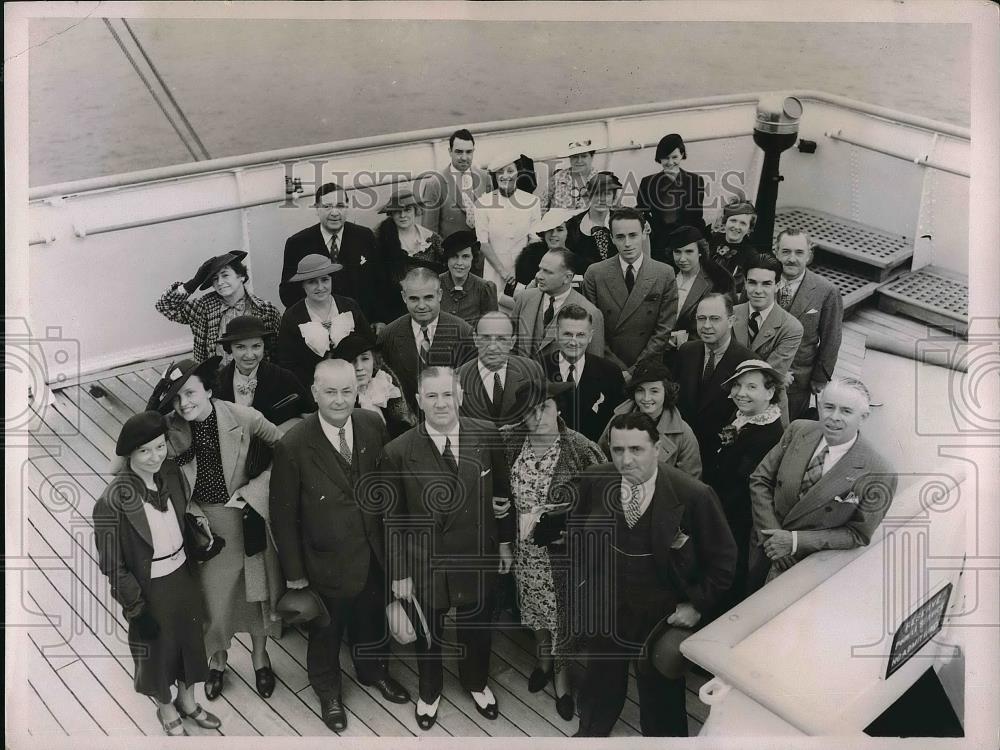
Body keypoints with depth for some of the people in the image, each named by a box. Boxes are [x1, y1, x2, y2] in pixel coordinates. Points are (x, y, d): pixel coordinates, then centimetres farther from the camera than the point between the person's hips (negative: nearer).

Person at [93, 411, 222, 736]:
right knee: (157, 649, 19)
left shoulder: (170, 472, -11)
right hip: (150, 588, -5)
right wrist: (136, 608, -13)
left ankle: (187, 701, 51)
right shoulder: (114, 501, -27)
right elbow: (112, 564, -18)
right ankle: (166, 710, 47)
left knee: (189, 640, 24)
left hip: (183, 575, 5)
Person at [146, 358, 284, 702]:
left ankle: (260, 655, 46)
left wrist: (254, 492, -18)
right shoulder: (171, 430, -15)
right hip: (202, 521, 1)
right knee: (211, 594, 17)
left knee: (257, 590, 18)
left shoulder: (243, 418, -21)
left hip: (245, 517, -1)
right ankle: (217, 658, 47)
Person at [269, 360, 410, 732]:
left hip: (375, 553, 4)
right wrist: (294, 572, -10)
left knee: (373, 619, 27)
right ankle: (328, 691, 48)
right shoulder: (293, 446, -25)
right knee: (327, 631, 20)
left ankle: (373, 669, 57)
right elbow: (283, 516, -15)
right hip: (328, 561, -4)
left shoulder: (373, 425, -12)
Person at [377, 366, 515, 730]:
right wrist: (400, 572, -8)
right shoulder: (398, 452, -19)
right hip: (425, 564, -2)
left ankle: (476, 683, 54)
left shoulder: (487, 435, -13)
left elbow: (502, 491, 1)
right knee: (428, 632, 22)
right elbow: (393, 519, -11)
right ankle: (429, 692, 51)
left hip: (478, 558, 2)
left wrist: (505, 542, 6)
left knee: (476, 627, 24)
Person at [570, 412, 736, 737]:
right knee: (600, 684, 25)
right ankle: (589, 732, 52)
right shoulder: (593, 481, -12)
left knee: (661, 693, 15)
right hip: (603, 609, 3)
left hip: (662, 616, -3)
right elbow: (576, 533, 8)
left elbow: (723, 557, -9)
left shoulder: (693, 495, -22)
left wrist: (698, 605, -11)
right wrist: (583, 578, 5)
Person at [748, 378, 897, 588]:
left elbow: (858, 535, -15)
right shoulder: (798, 430, -11)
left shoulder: (879, 474, -23)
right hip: (763, 548, 4)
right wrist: (771, 535, -15)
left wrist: (795, 541, -21)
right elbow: (760, 480, -4)